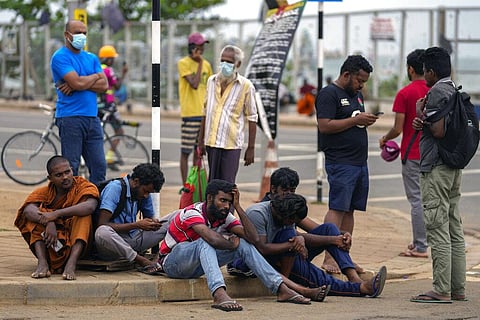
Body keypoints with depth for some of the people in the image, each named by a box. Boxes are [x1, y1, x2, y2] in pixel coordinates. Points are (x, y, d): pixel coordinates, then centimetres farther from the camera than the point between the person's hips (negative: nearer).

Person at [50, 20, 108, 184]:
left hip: (92, 117, 6)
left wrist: (76, 85, -9)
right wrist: (95, 76, 3)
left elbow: (104, 85, 4)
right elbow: (77, 82, -16)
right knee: (71, 167, -3)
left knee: (99, 166, 3)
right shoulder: (60, 57, -3)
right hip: (70, 118, -6)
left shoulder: (92, 58, 17)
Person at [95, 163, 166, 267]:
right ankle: (140, 260, -31)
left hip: (133, 240, 6)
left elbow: (150, 217, 19)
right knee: (102, 233, -42)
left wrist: (153, 223, -8)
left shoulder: (143, 194, 7)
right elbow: (102, 224, -23)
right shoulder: (114, 188, -14)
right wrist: (137, 225, -24)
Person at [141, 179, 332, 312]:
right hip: (172, 262, -7)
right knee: (205, 242, -37)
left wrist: (238, 207, -16)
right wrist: (231, 243, -18)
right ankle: (220, 295, -58)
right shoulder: (193, 212, -23)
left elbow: (253, 238, -14)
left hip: (197, 265, 7)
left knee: (244, 244, -8)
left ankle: (283, 289, -16)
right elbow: (213, 239, -39)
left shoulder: (225, 217, -1)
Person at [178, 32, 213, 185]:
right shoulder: (183, 63, -8)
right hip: (190, 114, -6)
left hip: (204, 114, 6)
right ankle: (185, 186, 1)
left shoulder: (206, 64, 12)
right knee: (186, 151, -2)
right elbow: (194, 84, -19)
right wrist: (200, 63, -14)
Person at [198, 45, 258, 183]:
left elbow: (252, 118, -3)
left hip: (231, 144, -5)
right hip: (212, 141, 5)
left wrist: (251, 148, -5)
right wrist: (201, 140, 15)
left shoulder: (245, 86, -5)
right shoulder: (211, 81, 8)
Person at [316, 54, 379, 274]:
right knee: (337, 209, -13)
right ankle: (329, 258, -14)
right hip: (341, 163, -9)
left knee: (350, 210, 8)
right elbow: (325, 126, -16)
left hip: (360, 162, 9)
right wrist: (355, 120, -17)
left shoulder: (356, 95, 21)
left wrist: (367, 121, 7)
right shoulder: (329, 94, -7)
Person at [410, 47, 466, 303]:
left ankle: (442, 291, -10)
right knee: (454, 229, 11)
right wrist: (421, 124, 6)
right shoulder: (455, 91, 16)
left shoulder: (437, 92, -13)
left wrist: (420, 113, -5)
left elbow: (438, 131, -20)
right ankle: (458, 289, 14)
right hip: (454, 166, 10)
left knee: (437, 229, -9)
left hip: (436, 169, -10)